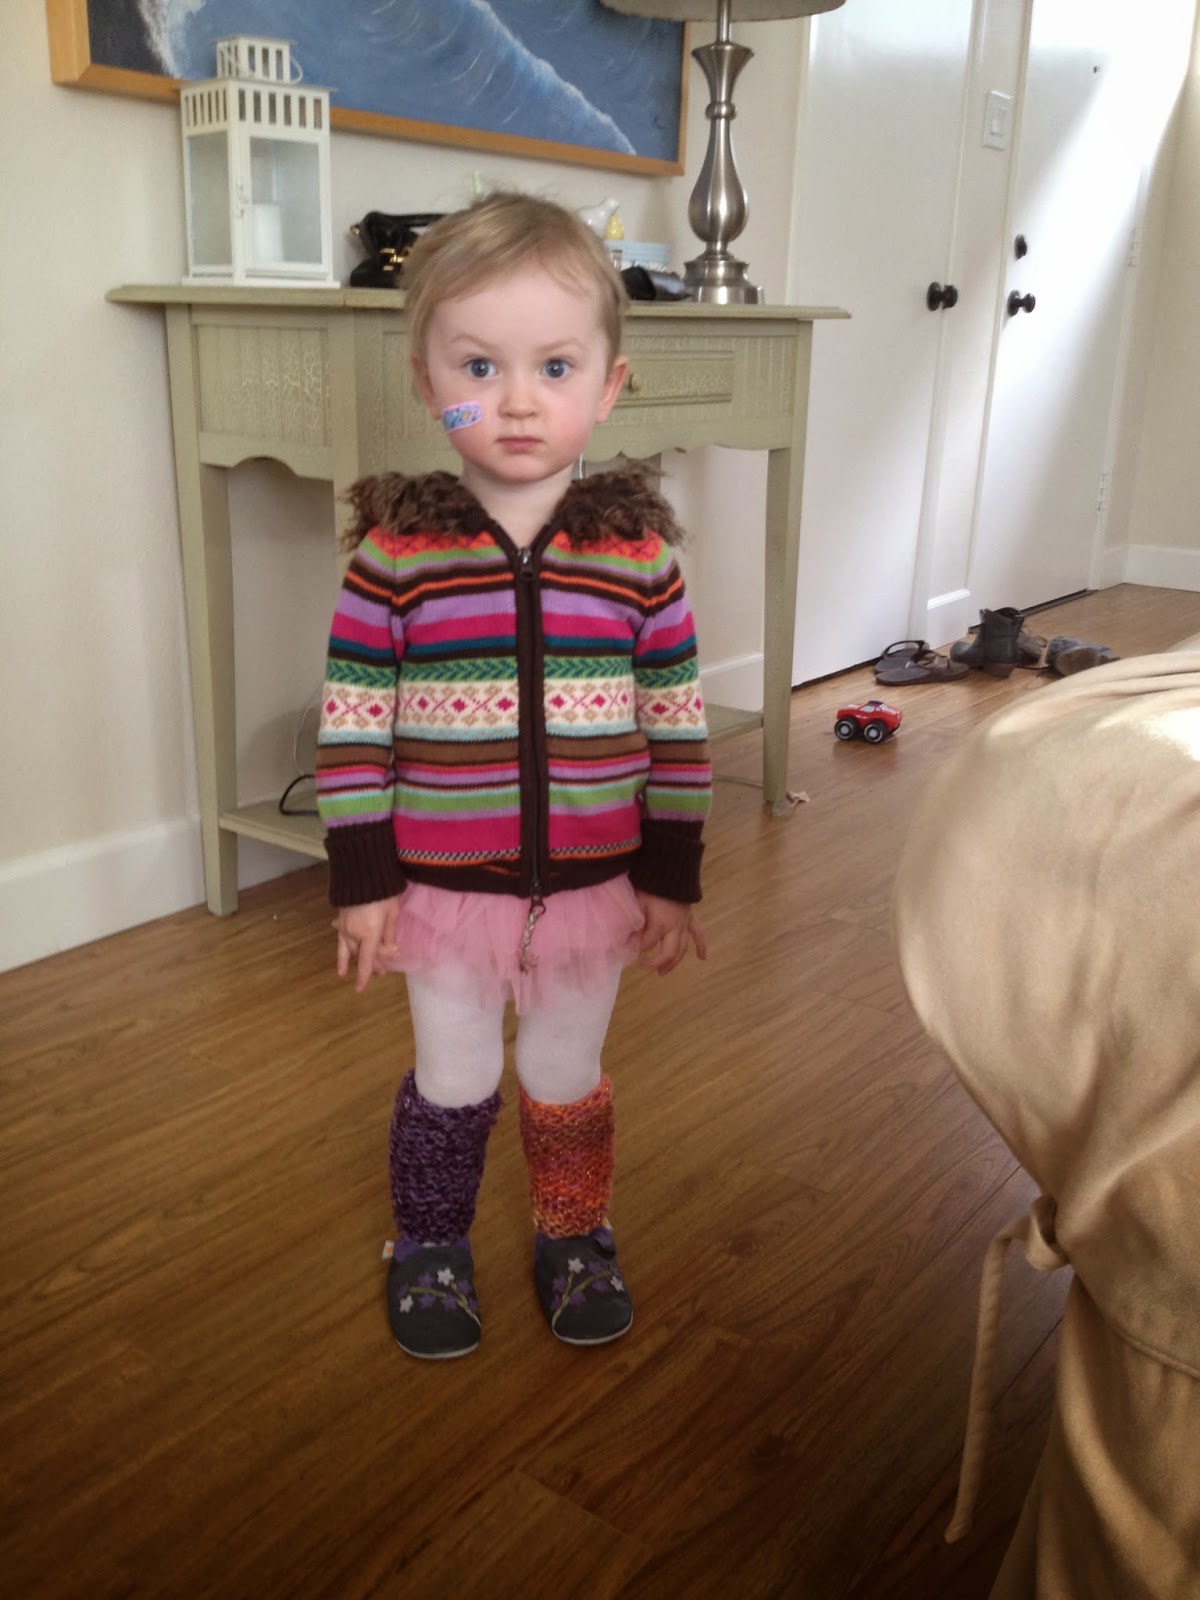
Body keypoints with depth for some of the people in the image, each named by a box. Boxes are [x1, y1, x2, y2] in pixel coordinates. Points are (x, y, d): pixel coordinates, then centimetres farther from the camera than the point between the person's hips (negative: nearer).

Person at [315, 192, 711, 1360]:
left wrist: (674, 879, -1)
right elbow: (352, 728, -8)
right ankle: (430, 1245, 40)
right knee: (452, 1083, 16)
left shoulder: (637, 554, -8)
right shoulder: (395, 554, -12)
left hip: (595, 881, 1)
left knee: (565, 1078, 19)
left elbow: (677, 728, -2)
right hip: (441, 883, -1)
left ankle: (574, 1235, 43)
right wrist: (361, 880, -7)